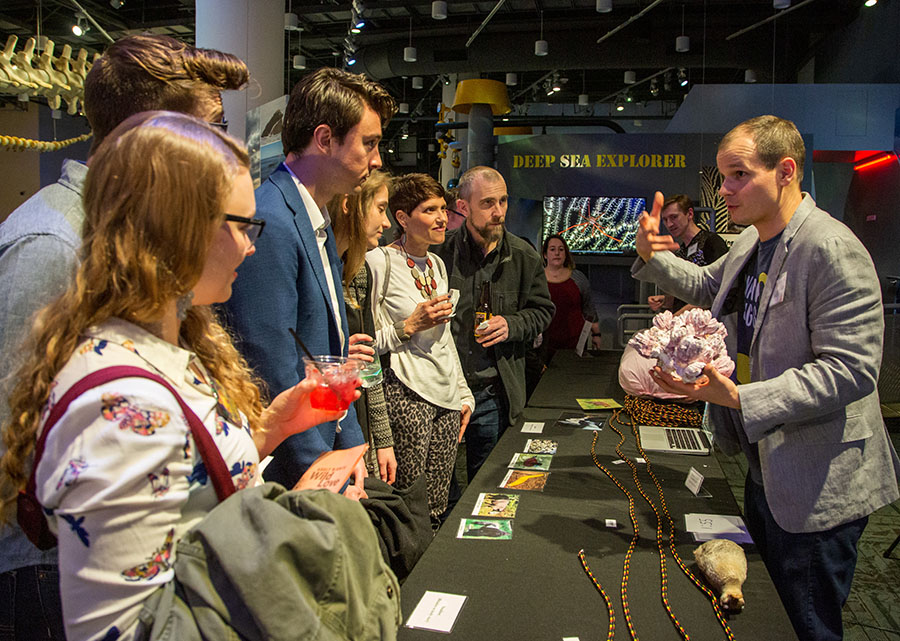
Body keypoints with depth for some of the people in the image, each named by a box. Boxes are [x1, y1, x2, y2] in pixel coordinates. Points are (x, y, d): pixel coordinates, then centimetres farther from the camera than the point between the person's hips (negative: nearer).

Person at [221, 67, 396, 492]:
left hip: (327, 451, 9)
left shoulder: (320, 222, 11)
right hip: (288, 480, -9)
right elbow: (274, 378, -23)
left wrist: (351, 448, 11)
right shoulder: (269, 224, -21)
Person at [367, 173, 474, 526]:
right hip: (406, 396, -7)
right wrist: (411, 325, -16)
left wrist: (463, 393, 19)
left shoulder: (437, 263, 15)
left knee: (437, 510, 10)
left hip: (446, 397, 7)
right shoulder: (379, 263, -10)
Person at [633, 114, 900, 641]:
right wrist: (653, 257, 7)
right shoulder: (751, 242, 6)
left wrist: (738, 398, -33)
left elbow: (850, 369, -28)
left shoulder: (832, 248, -23)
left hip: (818, 487, -9)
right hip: (766, 467, 9)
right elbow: (707, 286, 26)